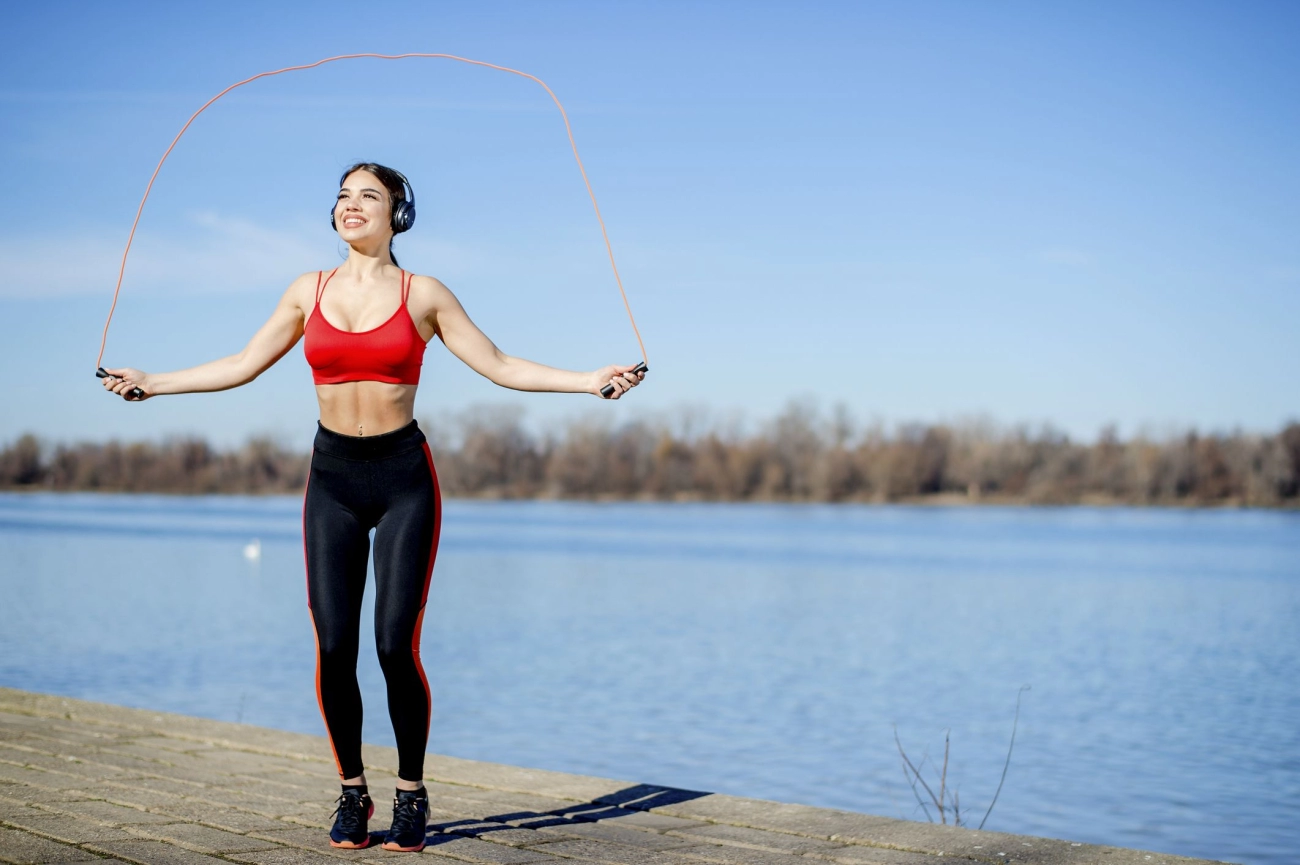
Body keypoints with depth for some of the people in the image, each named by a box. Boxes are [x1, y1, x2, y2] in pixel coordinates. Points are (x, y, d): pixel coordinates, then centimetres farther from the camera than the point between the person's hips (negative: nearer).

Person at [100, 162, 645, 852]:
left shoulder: (424, 295, 2)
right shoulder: (309, 290, 8)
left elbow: (501, 367, 2)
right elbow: (241, 366, 14)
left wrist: (588, 380, -7)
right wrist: (151, 383, 13)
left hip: (403, 479, -2)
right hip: (332, 481, 2)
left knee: (396, 645, -9)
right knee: (333, 648, -3)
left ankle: (412, 794, 10)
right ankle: (352, 794, 15)